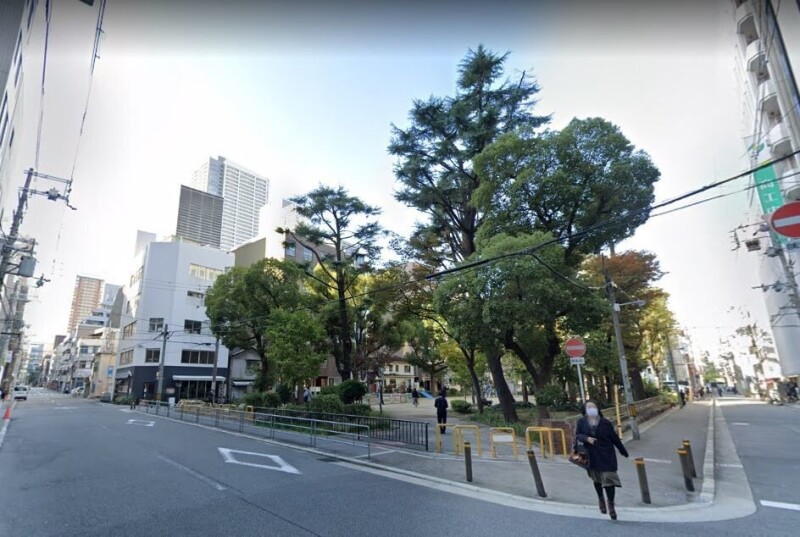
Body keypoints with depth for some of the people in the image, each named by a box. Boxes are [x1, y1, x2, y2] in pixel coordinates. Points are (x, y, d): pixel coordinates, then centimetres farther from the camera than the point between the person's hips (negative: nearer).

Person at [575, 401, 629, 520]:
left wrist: (624, 451, 10)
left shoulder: (605, 423, -5)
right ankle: (600, 499, 40)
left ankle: (611, 505, 11)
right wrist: (586, 438, -24)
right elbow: (577, 435, -4)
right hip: (592, 456, 2)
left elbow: (614, 438, 2)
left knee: (609, 479, -6)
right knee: (597, 479, 17)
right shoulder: (582, 422, -3)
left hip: (606, 455, -1)